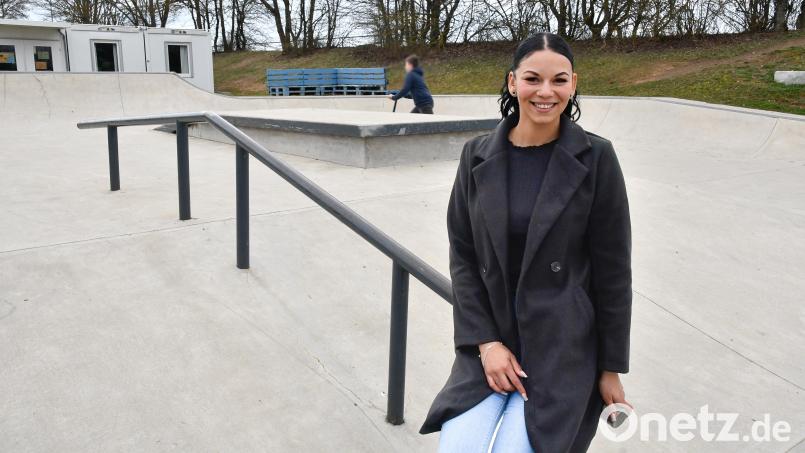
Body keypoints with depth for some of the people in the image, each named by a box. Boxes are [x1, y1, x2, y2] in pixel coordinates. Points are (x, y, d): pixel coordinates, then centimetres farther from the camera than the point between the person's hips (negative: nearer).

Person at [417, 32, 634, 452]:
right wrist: (486, 342, -8)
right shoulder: (477, 156, -1)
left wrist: (610, 367, -1)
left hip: (563, 346, -2)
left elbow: (612, 269, -4)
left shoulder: (595, 157, -8)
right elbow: (462, 257, 1)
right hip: (489, 343, 2)